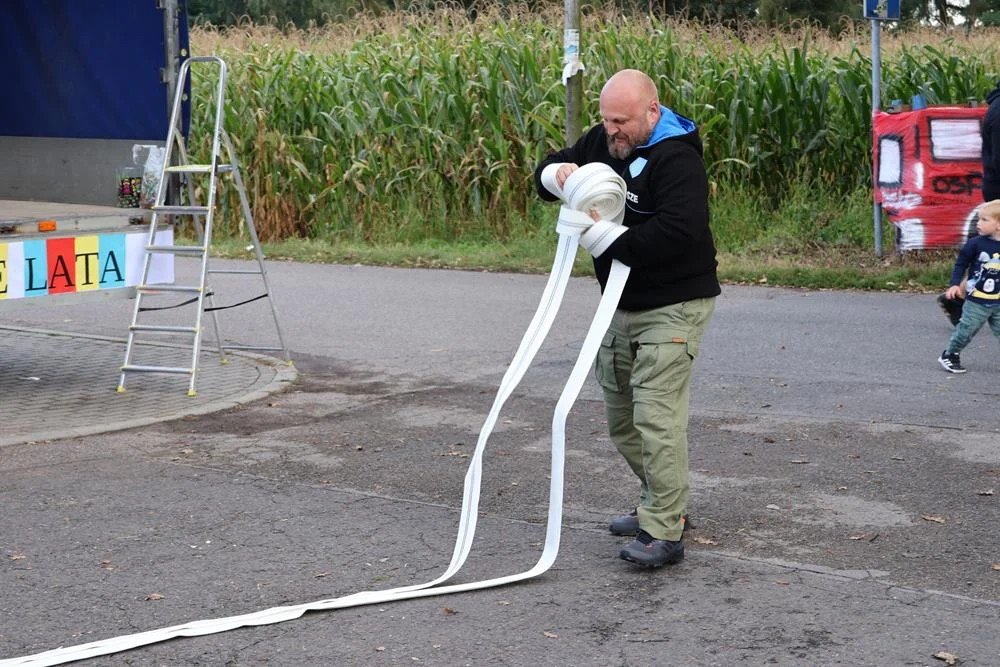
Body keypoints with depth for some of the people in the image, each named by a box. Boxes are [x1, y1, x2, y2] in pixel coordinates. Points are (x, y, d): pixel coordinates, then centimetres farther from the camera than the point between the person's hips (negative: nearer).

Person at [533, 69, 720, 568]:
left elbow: (678, 232, -33)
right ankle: (657, 504, 32)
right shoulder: (602, 142, 6)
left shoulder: (676, 158, -20)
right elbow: (545, 175, 16)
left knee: (657, 418, -17)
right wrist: (557, 174, -9)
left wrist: (607, 237, -27)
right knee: (621, 419, 17)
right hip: (621, 305, 9)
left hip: (672, 306, -9)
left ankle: (664, 533, -15)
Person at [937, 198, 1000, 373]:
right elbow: (961, 264, -2)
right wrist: (955, 284, -11)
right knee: (966, 330, 4)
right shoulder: (976, 244, -10)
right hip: (976, 301, -2)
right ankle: (949, 355, 23)